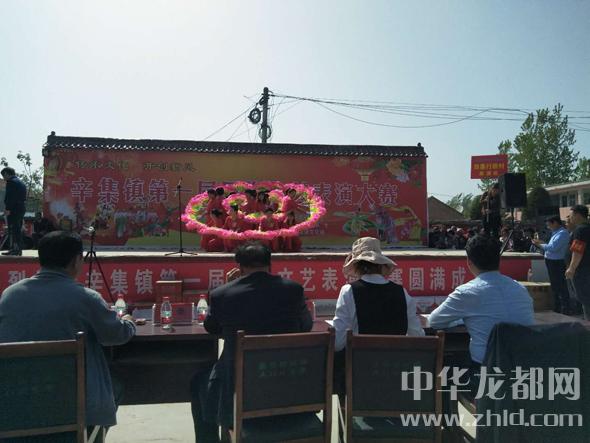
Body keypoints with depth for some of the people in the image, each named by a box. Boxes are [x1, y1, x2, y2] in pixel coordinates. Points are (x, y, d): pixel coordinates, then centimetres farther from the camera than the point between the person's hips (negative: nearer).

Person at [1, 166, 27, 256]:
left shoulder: (11, 182, -9)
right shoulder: (21, 182, 19)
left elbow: (10, 197, -17)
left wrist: (7, 209, -17)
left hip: (13, 210, -9)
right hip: (21, 209, 9)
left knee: (13, 230, -7)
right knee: (18, 230, 11)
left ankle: (14, 249, -8)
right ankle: (19, 249, 14)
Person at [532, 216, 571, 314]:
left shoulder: (562, 233, -16)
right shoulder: (556, 233, 16)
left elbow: (553, 247, -25)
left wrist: (540, 245, -13)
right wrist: (541, 243, 8)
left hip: (557, 264, -11)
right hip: (552, 263, 11)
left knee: (561, 288, -4)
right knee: (555, 287, 18)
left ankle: (565, 312, 1)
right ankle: (557, 310, 30)